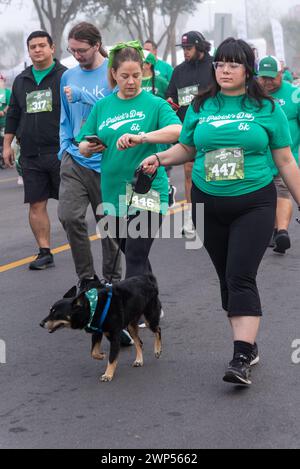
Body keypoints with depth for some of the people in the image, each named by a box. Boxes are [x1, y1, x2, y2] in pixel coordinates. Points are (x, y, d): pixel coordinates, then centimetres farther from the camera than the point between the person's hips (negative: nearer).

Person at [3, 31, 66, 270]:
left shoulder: (65, 76, -1)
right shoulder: (21, 80, 15)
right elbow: (13, 115, 22)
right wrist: (7, 144, 18)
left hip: (61, 152, -5)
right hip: (31, 155, 5)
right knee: (36, 205, 4)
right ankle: (45, 252, 11)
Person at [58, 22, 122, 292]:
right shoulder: (69, 76, 11)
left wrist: (82, 96, -15)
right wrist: (65, 147, 7)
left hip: (106, 161, -4)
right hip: (75, 160, 4)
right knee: (69, 216, -9)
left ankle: (112, 280, 22)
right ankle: (87, 278, 5)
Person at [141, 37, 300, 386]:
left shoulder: (266, 108, -1)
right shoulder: (200, 107, 5)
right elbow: (186, 148, 15)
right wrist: (159, 158, -3)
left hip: (254, 203, -3)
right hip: (208, 205, 4)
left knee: (240, 277, -14)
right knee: (227, 278, 11)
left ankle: (242, 359, -15)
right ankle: (249, 345, 25)